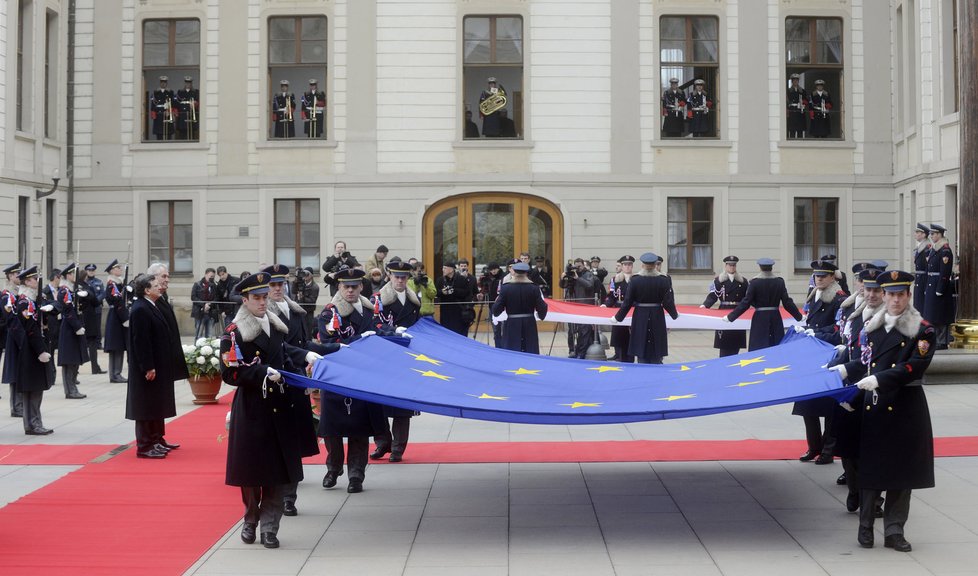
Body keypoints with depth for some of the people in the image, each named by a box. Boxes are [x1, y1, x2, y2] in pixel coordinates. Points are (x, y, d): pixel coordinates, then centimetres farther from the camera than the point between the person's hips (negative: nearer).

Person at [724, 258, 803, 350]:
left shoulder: (754, 282, -8)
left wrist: (730, 317, -3)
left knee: (758, 348, -1)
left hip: (760, 319, -3)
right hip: (776, 318, 3)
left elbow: (746, 303, -9)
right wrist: (799, 316, 13)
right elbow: (787, 302, 1)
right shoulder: (779, 281, 0)